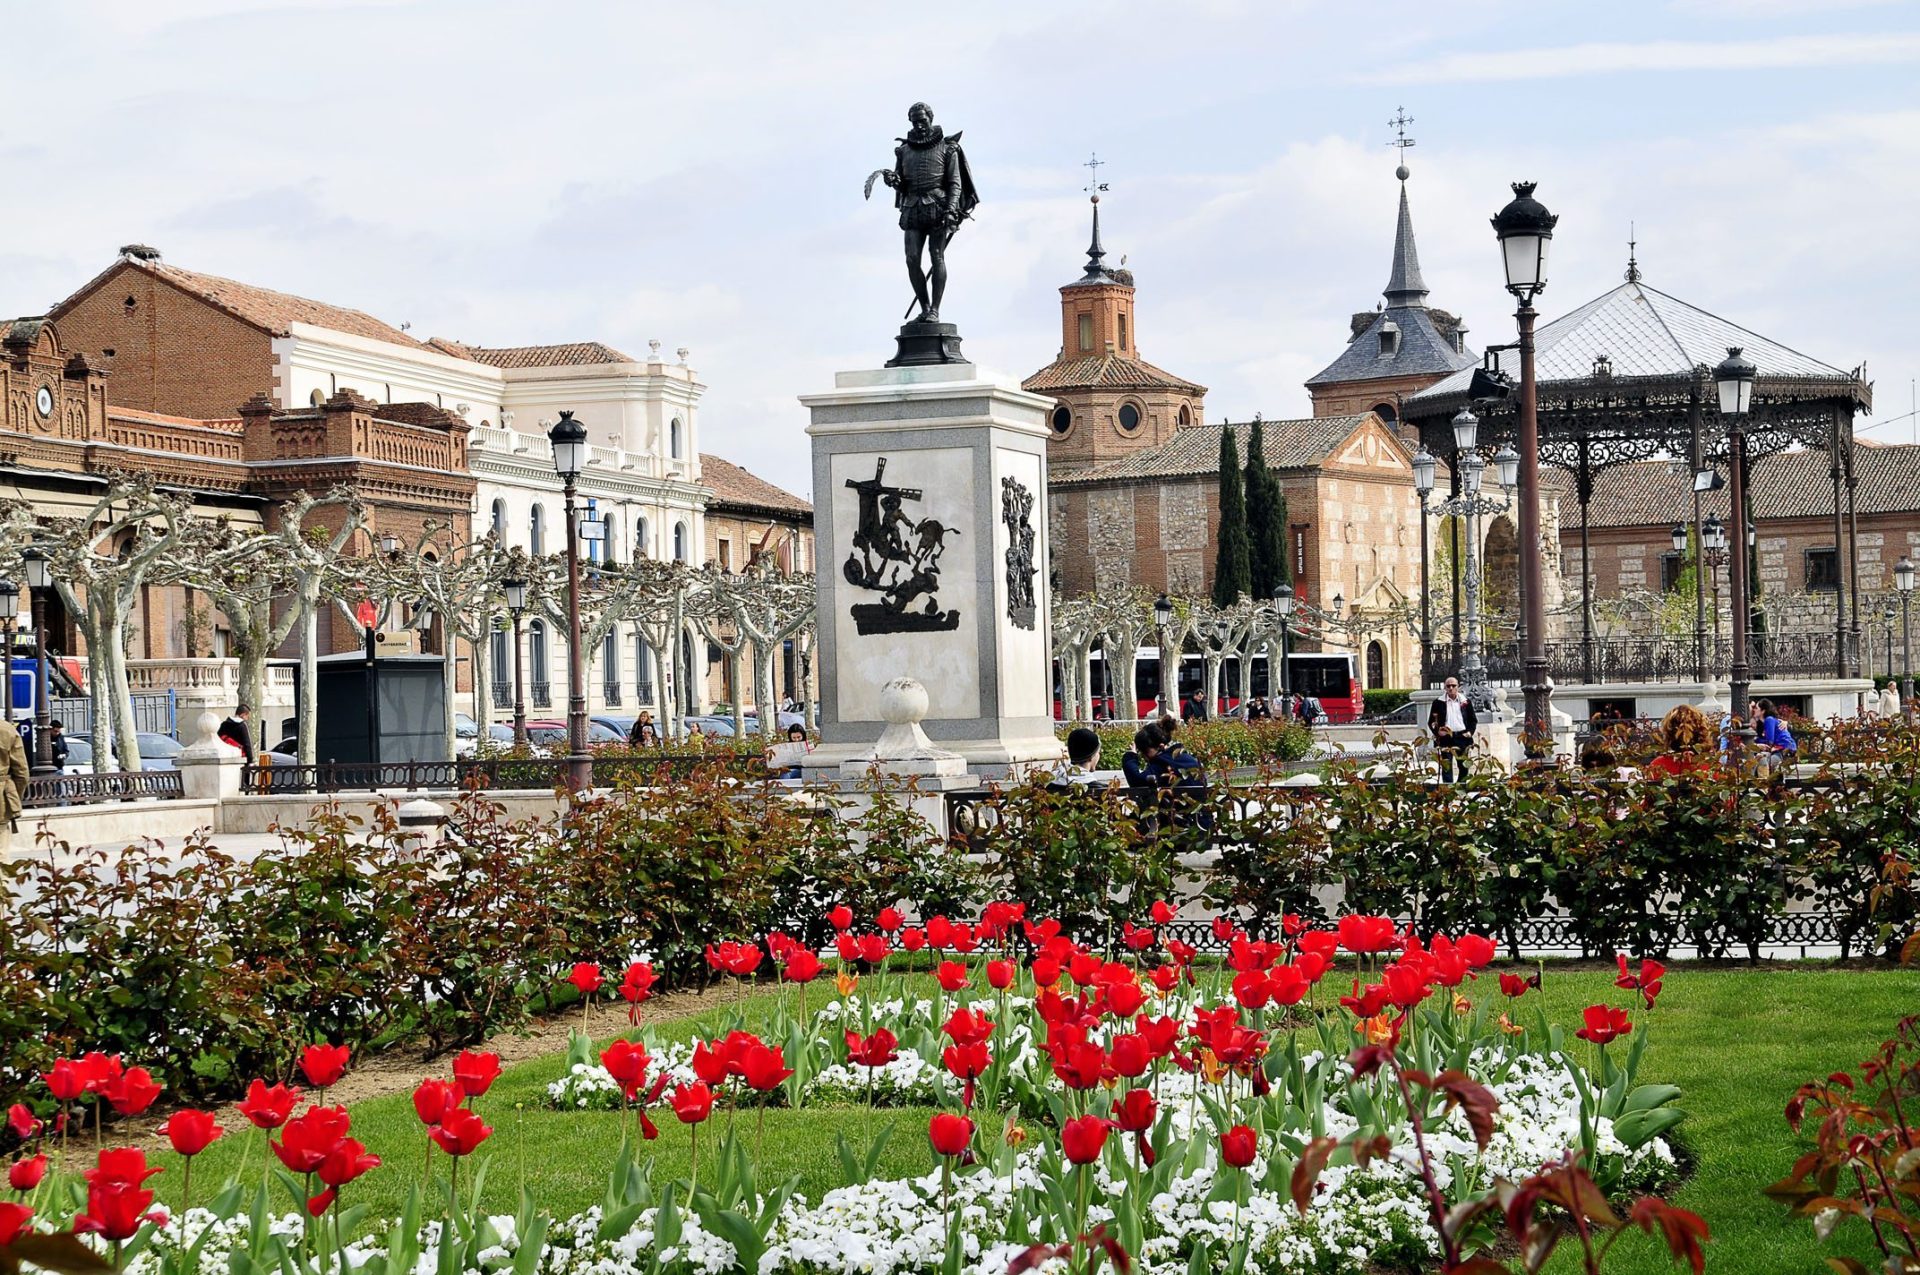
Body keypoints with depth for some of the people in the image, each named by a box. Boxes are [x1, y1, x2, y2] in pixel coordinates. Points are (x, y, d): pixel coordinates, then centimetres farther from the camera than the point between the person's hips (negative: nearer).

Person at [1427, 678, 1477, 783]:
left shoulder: (1466, 702, 9)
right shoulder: (1438, 702, 4)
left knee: (1463, 766, 6)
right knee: (1446, 766, -4)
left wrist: (1470, 732, -2)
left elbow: (1473, 720, 14)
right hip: (1445, 738, -2)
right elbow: (1431, 722, 5)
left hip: (1462, 737, 2)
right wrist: (1437, 732, -12)